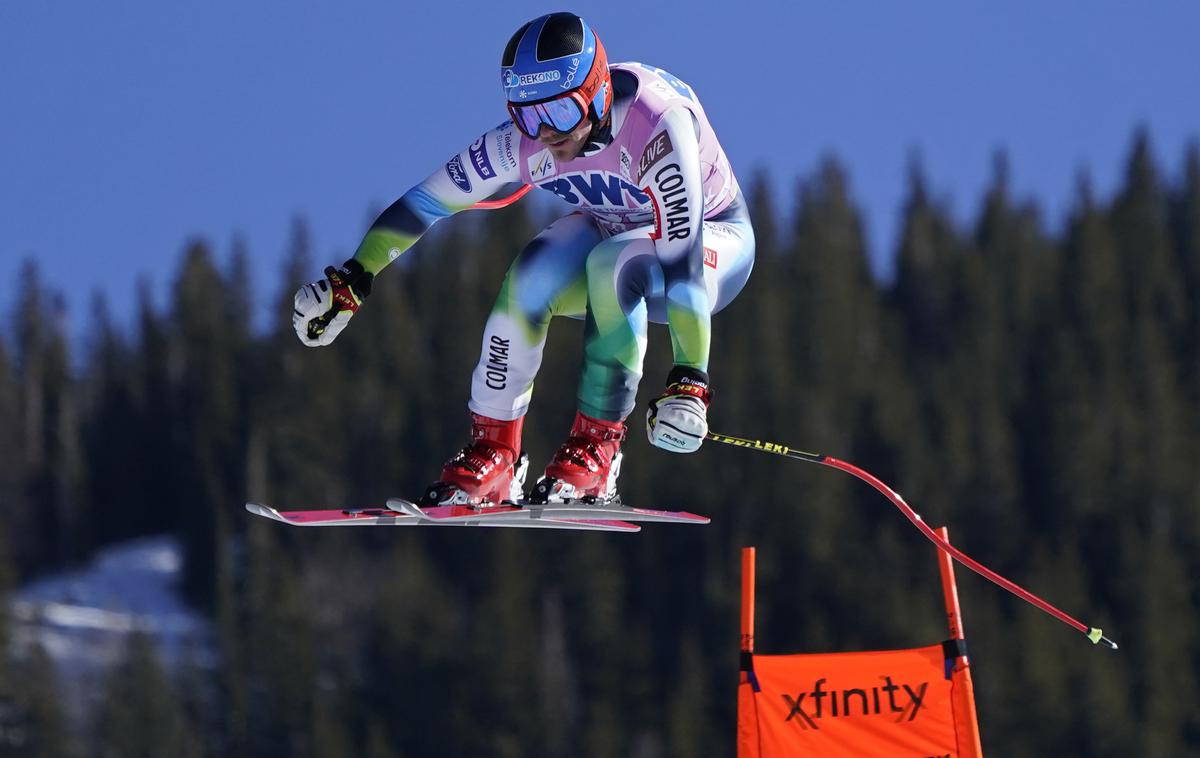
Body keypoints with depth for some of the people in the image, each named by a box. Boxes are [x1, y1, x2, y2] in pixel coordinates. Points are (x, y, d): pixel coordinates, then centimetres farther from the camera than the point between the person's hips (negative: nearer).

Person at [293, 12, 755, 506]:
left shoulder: (656, 122, -37)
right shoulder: (523, 142, -21)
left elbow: (684, 258, -42)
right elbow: (429, 199, -9)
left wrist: (688, 381, -48)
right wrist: (351, 281, -10)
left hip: (714, 239, -5)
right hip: (616, 232, 5)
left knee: (613, 264, -35)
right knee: (532, 277, -26)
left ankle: (596, 447, -25)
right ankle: (493, 452, -14)